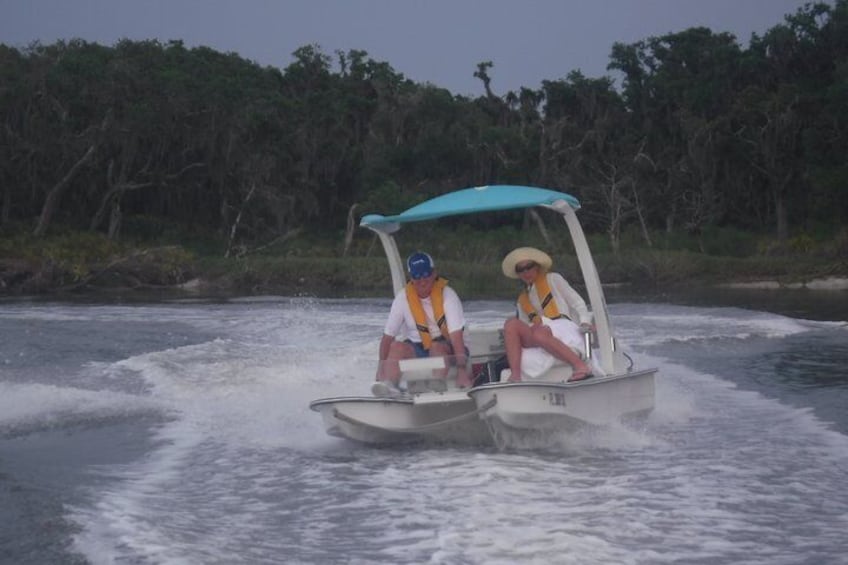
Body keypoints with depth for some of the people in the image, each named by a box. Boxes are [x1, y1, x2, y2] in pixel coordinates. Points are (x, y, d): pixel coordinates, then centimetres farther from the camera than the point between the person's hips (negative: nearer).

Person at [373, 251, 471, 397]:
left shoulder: (446, 295, -14)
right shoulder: (403, 297, -4)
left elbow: (457, 336, -23)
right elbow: (388, 336, -4)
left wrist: (462, 370, -33)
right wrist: (382, 365, -17)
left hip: (447, 350, -3)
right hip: (417, 349, 3)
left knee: (437, 347, -35)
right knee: (397, 346, -26)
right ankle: (388, 384, -43)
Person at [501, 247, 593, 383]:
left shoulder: (552, 279, 21)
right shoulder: (522, 301, 30)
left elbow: (577, 302, 12)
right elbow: (525, 328, 22)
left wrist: (585, 322, -5)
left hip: (563, 327, -4)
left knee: (539, 333, -40)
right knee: (511, 324, -26)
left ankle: (580, 366, -46)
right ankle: (515, 375, -40)